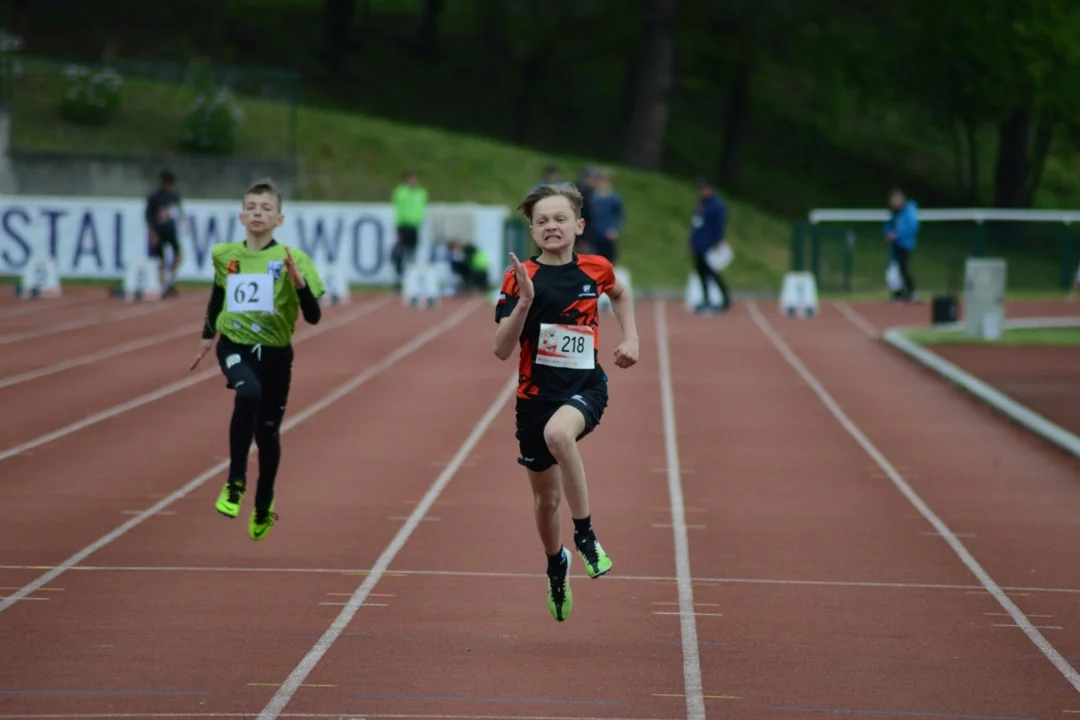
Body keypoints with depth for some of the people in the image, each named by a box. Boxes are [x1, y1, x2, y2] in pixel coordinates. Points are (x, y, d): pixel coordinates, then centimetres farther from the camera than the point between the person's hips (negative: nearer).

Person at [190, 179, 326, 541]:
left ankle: (263, 505, 40)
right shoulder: (224, 255, -1)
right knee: (248, 393, -33)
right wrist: (208, 335, 19)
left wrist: (299, 282, -29)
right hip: (235, 346, 0)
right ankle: (235, 483, -23)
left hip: (274, 354, 0)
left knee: (268, 431, 12)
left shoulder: (292, 259, -10)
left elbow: (314, 316, -14)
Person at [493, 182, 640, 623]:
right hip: (536, 393, 1)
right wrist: (524, 302, -27)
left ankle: (585, 533, -21)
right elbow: (502, 350, -14)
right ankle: (556, 565, 43)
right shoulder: (521, 278, -8)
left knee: (558, 432, -37)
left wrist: (631, 339, 11)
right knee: (546, 499, 11)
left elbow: (620, 294, 25)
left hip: (585, 387, -1)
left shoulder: (594, 270, -1)